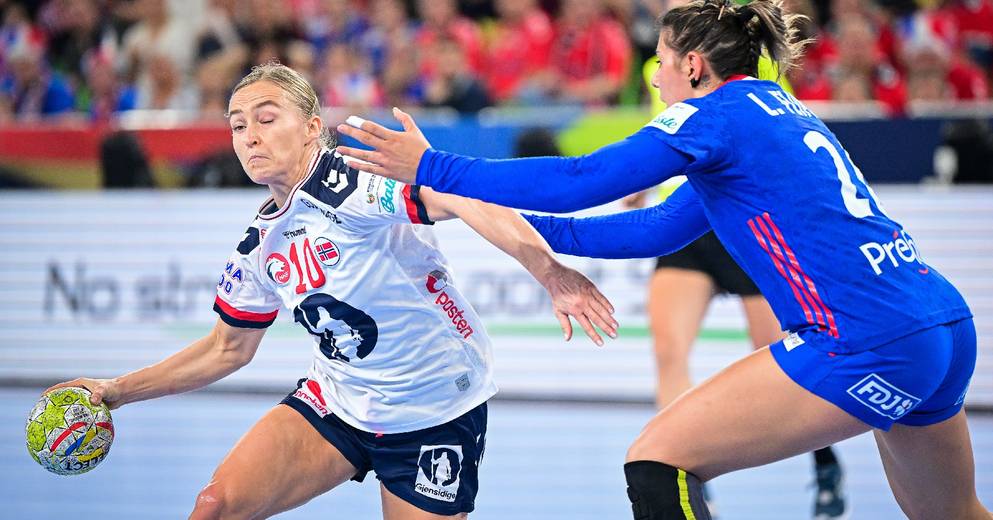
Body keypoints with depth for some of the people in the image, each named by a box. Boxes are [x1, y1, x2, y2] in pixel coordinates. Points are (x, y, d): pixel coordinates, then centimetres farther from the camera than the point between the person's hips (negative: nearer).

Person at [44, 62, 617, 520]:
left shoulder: (351, 182, -20)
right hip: (337, 401, 6)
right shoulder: (260, 246, 4)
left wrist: (549, 271, -51)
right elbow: (227, 348, 19)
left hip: (435, 415, -6)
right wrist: (116, 391, 17)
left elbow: (459, 200, -36)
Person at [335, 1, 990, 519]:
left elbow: (580, 180, -11)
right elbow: (657, 229, 28)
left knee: (657, 461, -8)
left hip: (867, 347, -10)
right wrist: (527, 225, 27)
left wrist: (433, 169, -5)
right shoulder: (782, 113, 23)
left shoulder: (720, 111, -4)